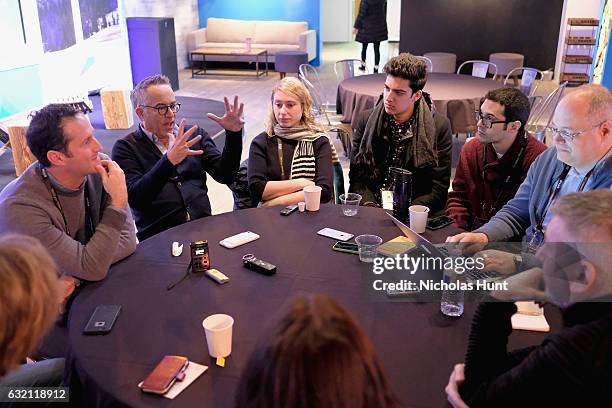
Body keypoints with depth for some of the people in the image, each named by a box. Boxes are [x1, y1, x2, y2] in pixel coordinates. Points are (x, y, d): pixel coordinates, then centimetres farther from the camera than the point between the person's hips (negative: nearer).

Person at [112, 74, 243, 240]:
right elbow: (135, 199, -11)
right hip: (158, 238, -3)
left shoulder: (194, 135, 14)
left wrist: (233, 134, -5)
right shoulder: (125, 148, 3)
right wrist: (169, 160, -23)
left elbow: (225, 176, 8)